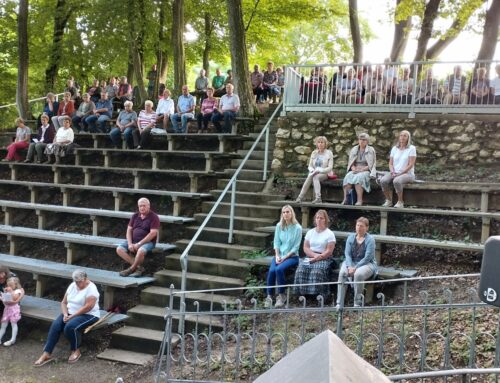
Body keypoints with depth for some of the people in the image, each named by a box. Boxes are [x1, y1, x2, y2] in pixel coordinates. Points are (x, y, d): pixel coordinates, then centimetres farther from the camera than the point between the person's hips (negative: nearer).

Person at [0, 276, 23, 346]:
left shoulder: (18, 291, -4)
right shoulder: (8, 291, 16)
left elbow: (15, 298, -20)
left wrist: (11, 291, -15)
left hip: (14, 308, -7)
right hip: (7, 308, 7)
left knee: (13, 323, -3)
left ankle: (13, 340, 0)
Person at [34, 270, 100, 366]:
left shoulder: (91, 288, -13)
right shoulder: (72, 286, 9)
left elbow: (88, 307, -22)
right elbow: (64, 302, 9)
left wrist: (72, 316, -22)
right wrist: (65, 314, -10)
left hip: (88, 315, -7)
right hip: (70, 313, 7)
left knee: (70, 326, -33)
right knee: (55, 325, -20)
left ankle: (76, 351, -9)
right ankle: (46, 354, -21)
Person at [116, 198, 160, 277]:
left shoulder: (154, 217, -7)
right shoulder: (135, 216, 11)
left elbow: (153, 233, -15)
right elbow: (129, 230, 8)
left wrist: (139, 244, -18)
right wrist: (130, 244, -9)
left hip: (147, 242, -6)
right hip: (133, 241, 6)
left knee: (140, 251, -38)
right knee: (119, 249, -17)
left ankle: (132, 268, -11)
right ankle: (139, 267, -16)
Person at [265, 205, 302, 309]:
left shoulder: (297, 228, -8)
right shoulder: (279, 226, 4)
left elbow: (295, 247, -9)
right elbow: (276, 242, 6)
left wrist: (284, 257, -14)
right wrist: (277, 256, -8)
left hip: (292, 256, -3)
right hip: (279, 255, 3)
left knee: (279, 269, -31)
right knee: (271, 270, -25)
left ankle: (281, 295, -15)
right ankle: (269, 296, -14)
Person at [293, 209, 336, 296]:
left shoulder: (330, 234, 3)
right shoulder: (310, 232, 16)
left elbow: (329, 251, -6)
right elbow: (305, 248, 7)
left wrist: (317, 258, -15)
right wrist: (315, 255, -10)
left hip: (324, 259, -4)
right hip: (310, 257, 4)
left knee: (317, 271, -35)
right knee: (301, 269, -27)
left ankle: (317, 295, -32)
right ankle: (303, 293, -27)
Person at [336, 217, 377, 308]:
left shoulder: (370, 239, -6)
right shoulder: (351, 237, 9)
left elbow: (367, 257, -14)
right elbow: (347, 253, 1)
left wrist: (355, 268, -21)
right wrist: (349, 266, -17)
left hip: (367, 264, -3)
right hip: (351, 262, 4)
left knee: (358, 274, -36)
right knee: (342, 273, -28)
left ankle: (357, 304, -24)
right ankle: (339, 304, -28)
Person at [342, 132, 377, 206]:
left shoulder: (371, 150, 6)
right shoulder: (354, 149, 18)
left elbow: (372, 165, 0)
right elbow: (350, 162, 14)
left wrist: (361, 169, -14)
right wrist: (354, 169, -7)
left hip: (366, 171, -3)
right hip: (355, 170, 3)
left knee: (359, 177, -38)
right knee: (348, 177, -31)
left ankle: (359, 200, -41)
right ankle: (345, 199, -39)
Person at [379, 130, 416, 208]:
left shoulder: (411, 148, -2)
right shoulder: (394, 148, 14)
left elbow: (410, 165, -9)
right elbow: (390, 163, 12)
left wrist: (400, 173, -17)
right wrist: (392, 172, -9)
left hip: (407, 173, -4)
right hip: (395, 173, 5)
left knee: (396, 181, -38)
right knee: (383, 180, -27)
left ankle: (400, 202, -19)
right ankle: (388, 200, -12)